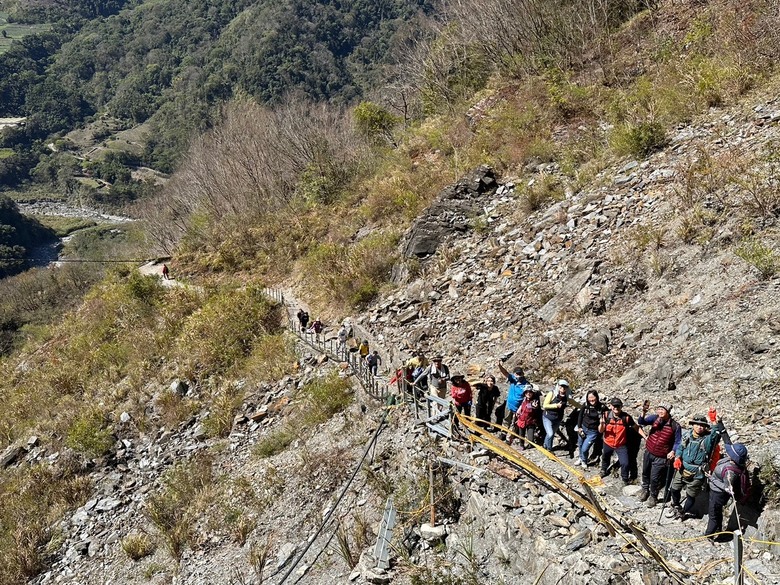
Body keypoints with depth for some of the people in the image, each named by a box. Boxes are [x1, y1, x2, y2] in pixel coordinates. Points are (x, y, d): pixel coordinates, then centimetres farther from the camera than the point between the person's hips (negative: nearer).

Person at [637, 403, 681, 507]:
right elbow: (641, 422, -19)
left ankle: (653, 496, 28)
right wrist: (643, 413, -37)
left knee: (654, 478, 2)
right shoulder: (655, 418, -9)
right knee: (645, 473, 23)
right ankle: (645, 490, 48)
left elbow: (677, 442, -7)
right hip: (648, 452, 4)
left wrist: (673, 451, -22)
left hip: (660, 457, -4)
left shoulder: (675, 426, -16)